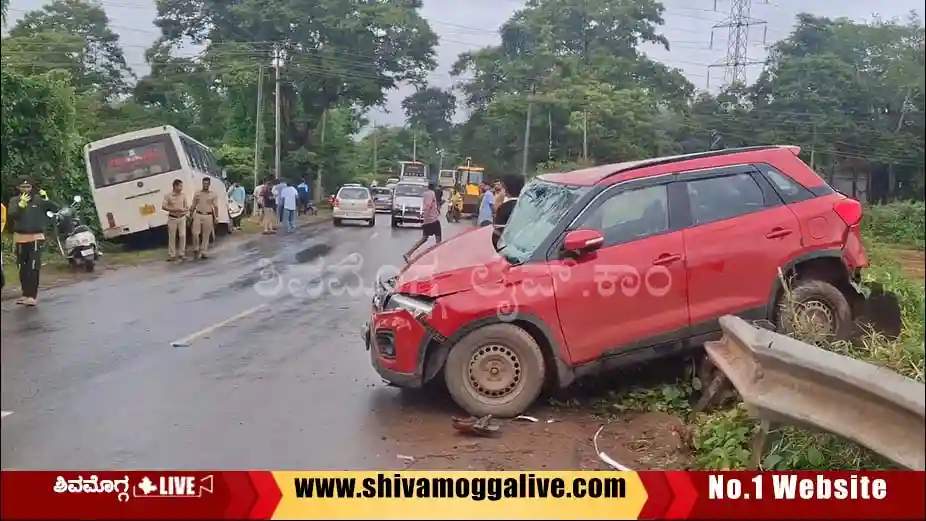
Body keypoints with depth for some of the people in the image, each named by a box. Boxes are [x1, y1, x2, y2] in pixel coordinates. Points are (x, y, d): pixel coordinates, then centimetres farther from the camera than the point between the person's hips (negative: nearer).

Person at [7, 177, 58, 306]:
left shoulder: (39, 199, 0)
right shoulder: (14, 201, 7)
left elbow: (55, 209, -7)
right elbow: (10, 215, -8)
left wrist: (46, 199, -24)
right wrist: (21, 204, -22)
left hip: (36, 237, -3)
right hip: (20, 238, 3)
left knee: (33, 268, -11)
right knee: (23, 269, 11)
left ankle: (31, 296, -13)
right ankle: (26, 294, 21)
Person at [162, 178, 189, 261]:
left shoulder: (183, 195, 2)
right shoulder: (168, 196, -7)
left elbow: (187, 207, 6)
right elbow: (163, 207, -9)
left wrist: (183, 210, -16)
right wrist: (174, 209, -19)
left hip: (182, 218, 2)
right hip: (172, 218, -2)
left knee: (182, 236, -1)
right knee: (172, 237, 2)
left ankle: (181, 254, 11)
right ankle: (172, 255, 9)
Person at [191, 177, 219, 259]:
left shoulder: (213, 195, 3)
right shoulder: (197, 194, 7)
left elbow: (216, 207, 1)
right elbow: (193, 206, 11)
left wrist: (216, 217, -6)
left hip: (208, 216, -1)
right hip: (198, 215, 1)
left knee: (206, 235, 3)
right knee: (195, 233, -9)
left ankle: (203, 252, 10)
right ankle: (196, 249, 12)